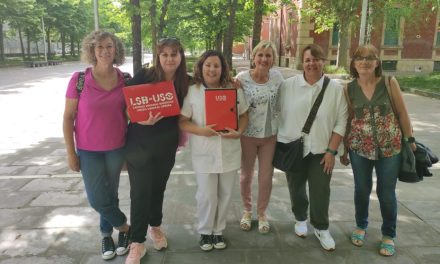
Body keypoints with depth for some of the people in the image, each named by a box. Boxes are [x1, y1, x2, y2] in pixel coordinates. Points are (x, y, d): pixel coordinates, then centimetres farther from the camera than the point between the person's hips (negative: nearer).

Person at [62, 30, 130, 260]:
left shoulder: (124, 80, -4)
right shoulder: (79, 80, -11)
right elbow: (68, 117, -6)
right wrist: (71, 153, -6)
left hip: (116, 148, 1)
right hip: (88, 150, -1)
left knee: (111, 195, 13)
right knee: (98, 200, 1)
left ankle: (106, 233, 36)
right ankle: (126, 227, 26)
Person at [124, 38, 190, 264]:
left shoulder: (186, 82, -2)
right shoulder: (143, 76, -12)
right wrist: (141, 120, -23)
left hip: (167, 145, 3)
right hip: (140, 143, -3)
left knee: (158, 188, 17)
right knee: (140, 192, 0)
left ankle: (155, 227, 40)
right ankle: (137, 243, 14)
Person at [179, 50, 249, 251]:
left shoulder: (235, 90, 1)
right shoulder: (192, 92, -5)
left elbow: (244, 116, 8)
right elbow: (182, 122, -4)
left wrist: (239, 132, -12)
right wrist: (201, 131, -21)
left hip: (229, 152, 3)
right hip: (204, 153, -2)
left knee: (225, 194, 14)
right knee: (206, 195, 5)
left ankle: (218, 230, 35)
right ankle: (205, 232, 30)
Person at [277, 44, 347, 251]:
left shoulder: (335, 88, -4)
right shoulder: (287, 85, -4)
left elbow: (341, 122, -3)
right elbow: (278, 115, 1)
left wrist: (331, 151, -6)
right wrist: (278, 145, 0)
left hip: (321, 150, 0)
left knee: (320, 191, 5)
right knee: (296, 188, 15)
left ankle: (321, 228, 27)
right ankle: (300, 219, 40)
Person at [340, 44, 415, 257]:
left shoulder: (389, 83, -7)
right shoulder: (349, 89, -3)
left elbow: (402, 113, -1)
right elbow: (347, 119, 3)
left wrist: (410, 140, 0)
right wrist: (344, 148, 6)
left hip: (389, 148, -1)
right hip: (359, 148, 1)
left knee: (387, 193, 8)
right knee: (362, 189, 14)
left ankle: (388, 235, 30)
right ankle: (361, 226, 38)